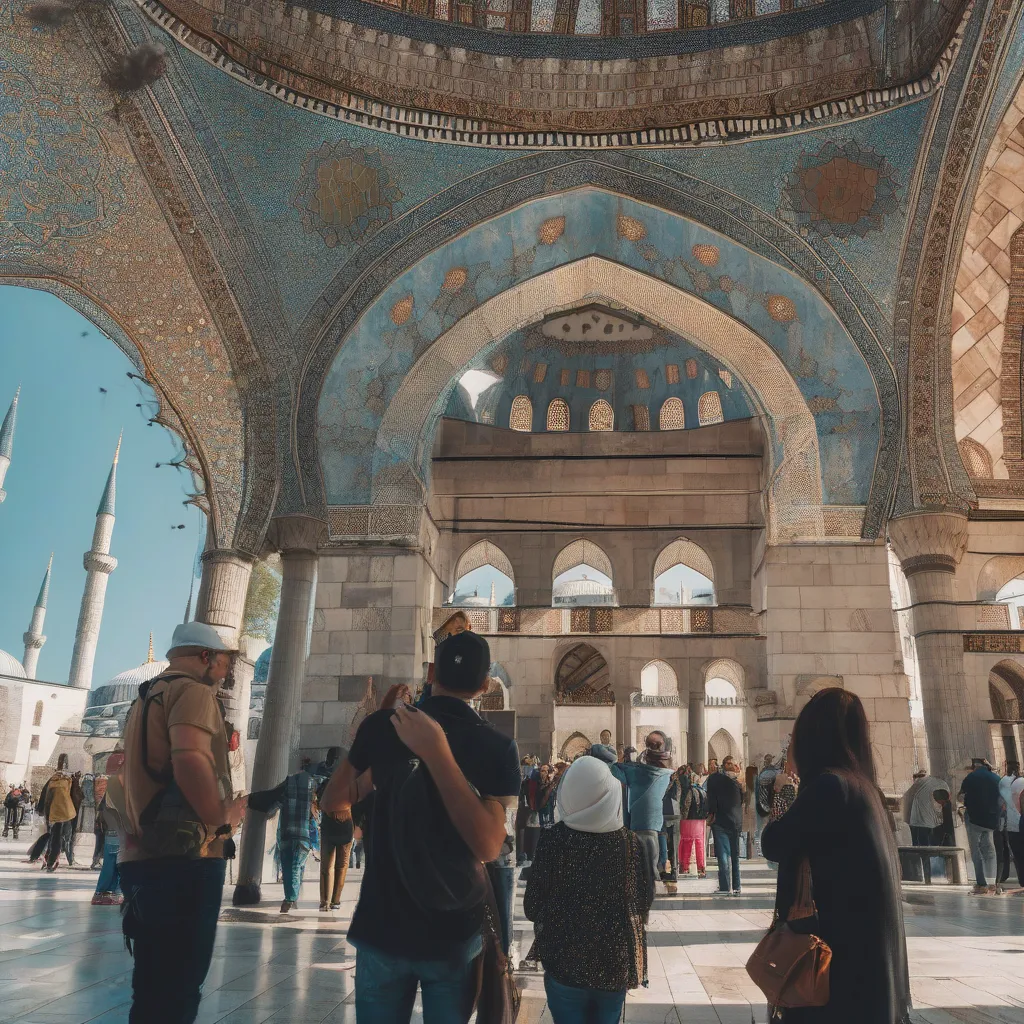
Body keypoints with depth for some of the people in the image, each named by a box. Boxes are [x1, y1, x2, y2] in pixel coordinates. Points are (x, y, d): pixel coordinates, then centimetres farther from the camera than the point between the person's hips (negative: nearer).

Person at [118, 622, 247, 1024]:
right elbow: (189, 760, -27)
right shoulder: (193, 691, -10)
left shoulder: (146, 697, 20)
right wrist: (222, 817, -14)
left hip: (142, 856, 9)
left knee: (152, 984, 16)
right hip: (183, 858, -9)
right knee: (177, 988, -1)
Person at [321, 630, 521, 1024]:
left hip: (380, 925, 1)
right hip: (455, 933, -1)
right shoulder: (499, 747, -11)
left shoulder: (380, 726, -7)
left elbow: (333, 803, 6)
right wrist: (438, 754, -23)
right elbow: (488, 847, -21)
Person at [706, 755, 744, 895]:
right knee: (735, 855, 12)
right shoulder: (738, 781, 4)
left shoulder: (715, 777, -4)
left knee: (723, 854, -4)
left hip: (721, 821, -4)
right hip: (736, 822, 4)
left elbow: (711, 797, -12)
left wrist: (711, 813, -10)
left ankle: (725, 887, -7)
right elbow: (742, 800, 13)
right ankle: (736, 887, 16)